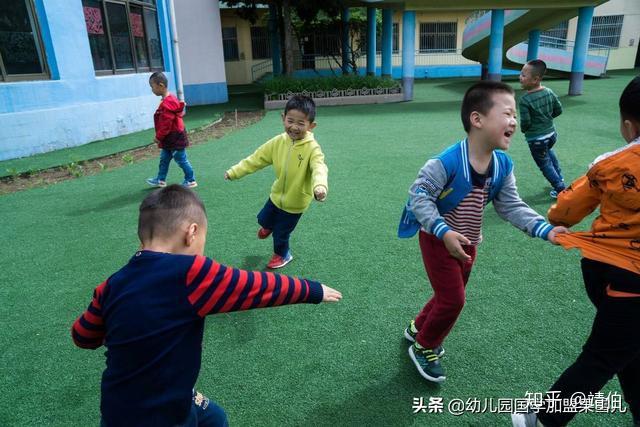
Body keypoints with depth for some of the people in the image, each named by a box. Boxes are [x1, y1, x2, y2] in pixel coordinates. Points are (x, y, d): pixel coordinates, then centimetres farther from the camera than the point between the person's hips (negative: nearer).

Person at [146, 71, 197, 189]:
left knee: (181, 160, 2)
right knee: (164, 159, 19)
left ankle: (190, 180, 15)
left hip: (175, 138, -10)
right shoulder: (169, 99, 7)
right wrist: (160, 137, 18)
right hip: (170, 139, 10)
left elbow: (166, 124, -24)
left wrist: (158, 137, -14)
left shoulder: (167, 103, -25)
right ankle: (160, 180, 31)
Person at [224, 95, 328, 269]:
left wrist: (319, 186, -65)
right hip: (277, 194, 5)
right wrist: (234, 171, -4)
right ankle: (269, 226, 65)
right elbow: (256, 158, -3)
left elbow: (319, 167, -43)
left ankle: (282, 255, 45)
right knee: (263, 219, 27)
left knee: (281, 233, 12)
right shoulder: (278, 141, -11)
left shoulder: (312, 147, -26)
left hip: (295, 201, -5)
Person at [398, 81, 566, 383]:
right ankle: (424, 347, 23)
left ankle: (418, 329, 48)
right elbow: (419, 195, -27)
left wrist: (546, 230, -13)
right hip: (438, 239, -7)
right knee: (453, 300, -4)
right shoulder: (447, 162, -29)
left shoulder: (503, 165, -7)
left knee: (450, 295, 21)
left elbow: (511, 207, -2)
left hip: (467, 243, 7)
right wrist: (444, 232, -36)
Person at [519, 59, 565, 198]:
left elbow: (525, 122, -23)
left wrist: (524, 129, -1)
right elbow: (559, 110, 4)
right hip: (551, 134, 7)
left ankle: (560, 189, 19)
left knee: (545, 164, 11)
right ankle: (559, 177, 46)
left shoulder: (525, 100, -25)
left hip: (536, 139, -7)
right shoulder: (549, 92, -6)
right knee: (548, 151, 37)